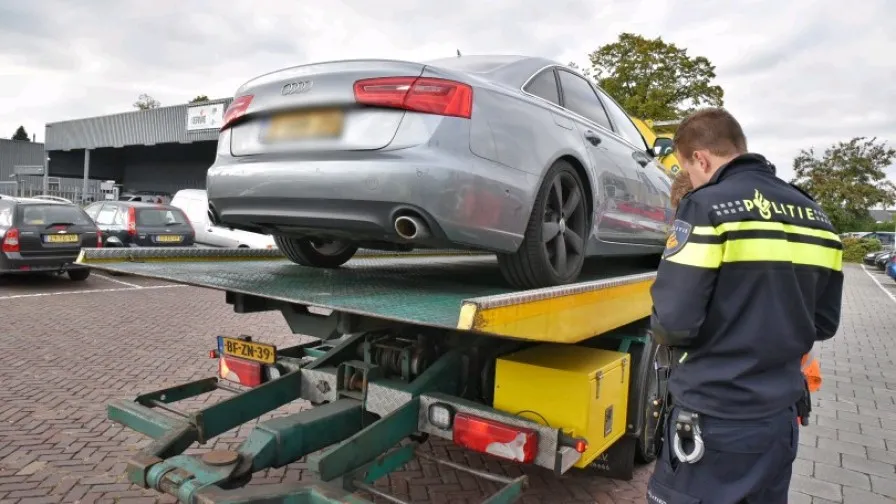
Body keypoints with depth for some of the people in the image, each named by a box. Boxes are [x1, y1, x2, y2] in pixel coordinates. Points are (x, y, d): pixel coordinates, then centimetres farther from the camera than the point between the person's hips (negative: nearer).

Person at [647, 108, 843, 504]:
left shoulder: (708, 207, -16)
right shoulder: (814, 215, 6)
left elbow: (674, 321, -21)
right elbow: (824, 322, 11)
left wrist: (662, 334, 0)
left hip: (713, 420, -7)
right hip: (781, 417, 7)